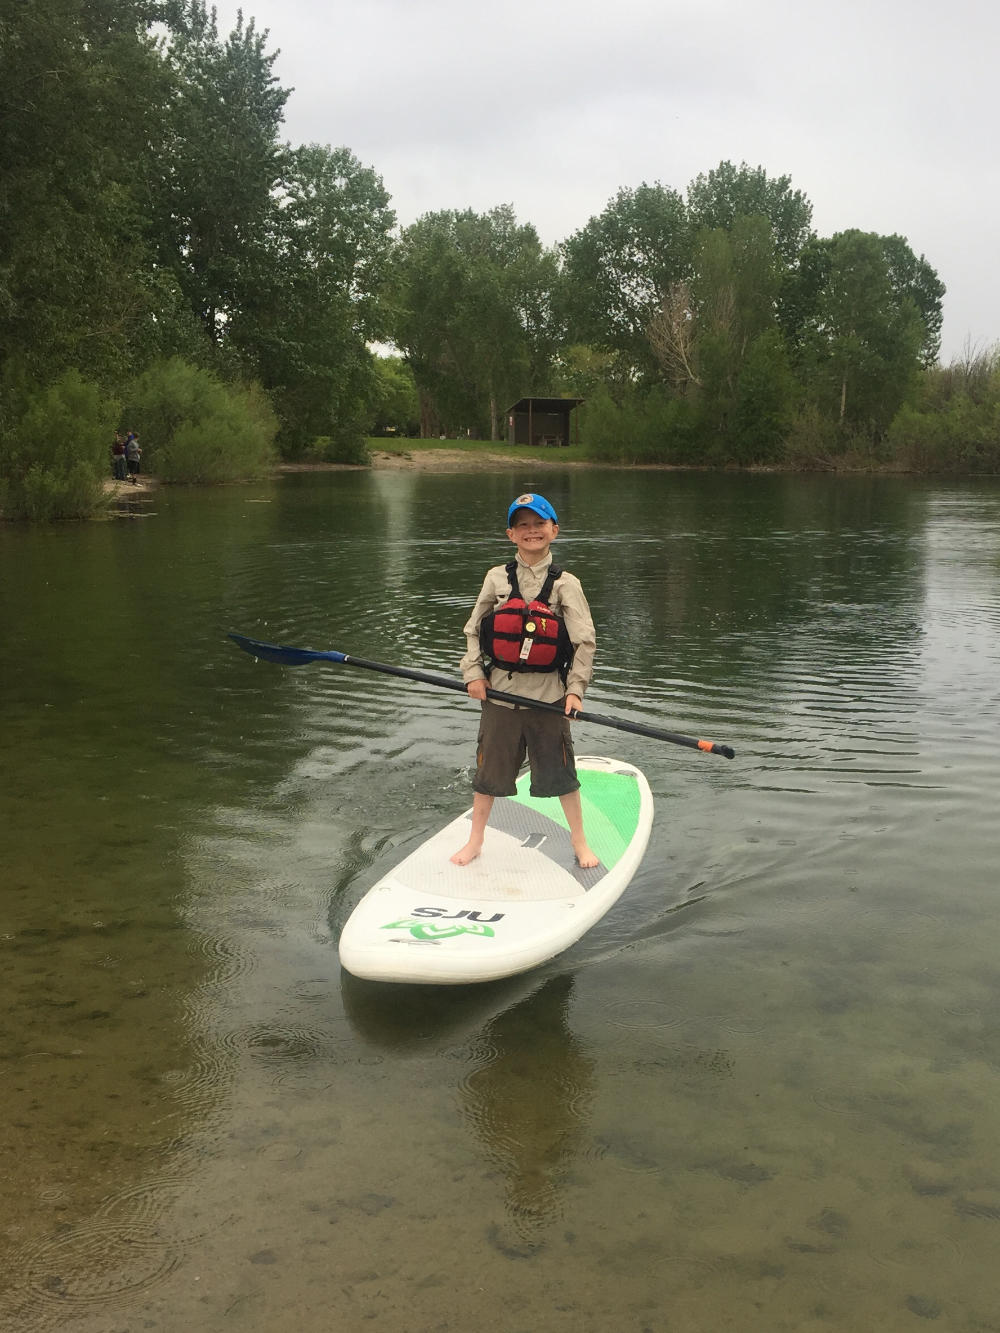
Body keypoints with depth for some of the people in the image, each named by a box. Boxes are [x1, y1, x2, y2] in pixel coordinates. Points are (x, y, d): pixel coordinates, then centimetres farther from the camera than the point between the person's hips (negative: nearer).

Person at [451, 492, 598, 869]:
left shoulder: (566, 584, -3)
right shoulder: (496, 578, 3)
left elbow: (585, 641, -4)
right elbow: (473, 630, 9)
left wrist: (575, 688, -10)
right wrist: (473, 673, -1)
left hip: (548, 694, -2)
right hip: (500, 690, 2)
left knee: (561, 770, 6)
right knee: (488, 768, 12)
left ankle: (579, 839, 24)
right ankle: (475, 840, 28)